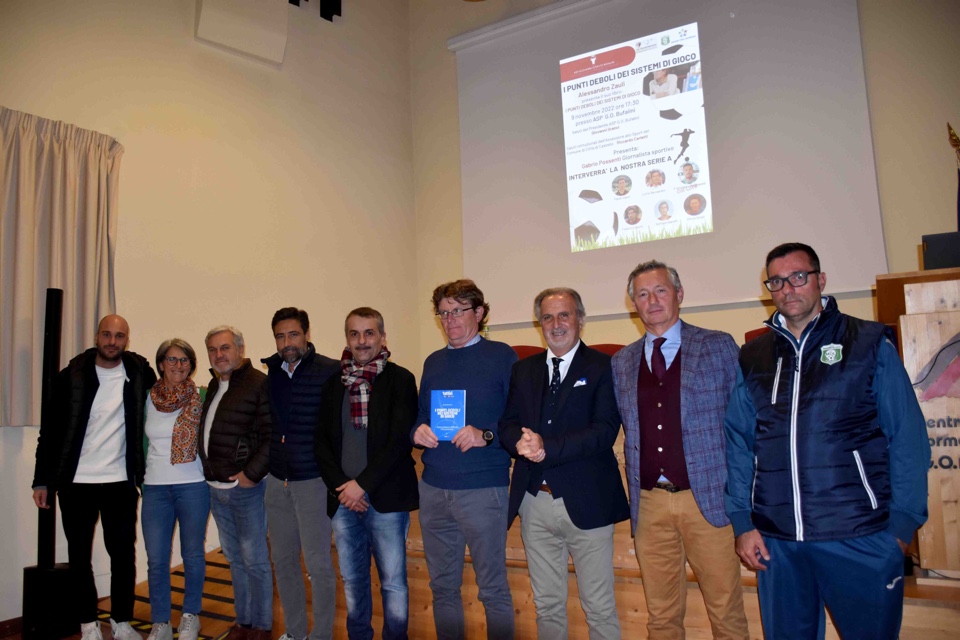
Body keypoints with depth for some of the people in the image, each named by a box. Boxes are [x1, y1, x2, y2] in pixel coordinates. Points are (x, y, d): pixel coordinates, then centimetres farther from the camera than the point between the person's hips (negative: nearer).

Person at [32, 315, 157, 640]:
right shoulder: (72, 376, -3)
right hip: (75, 482, 0)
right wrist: (42, 480, -2)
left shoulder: (139, 372, -1)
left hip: (120, 482, 1)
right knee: (79, 555, 10)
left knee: (123, 553, 7)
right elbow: (52, 430, 0)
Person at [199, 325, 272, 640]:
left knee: (254, 560, 3)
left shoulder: (258, 384, -13)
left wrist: (252, 473, -19)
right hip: (217, 488, 8)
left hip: (246, 487, -8)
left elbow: (272, 436, -18)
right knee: (235, 559, 17)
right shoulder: (213, 386, 12)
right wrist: (211, 474, 10)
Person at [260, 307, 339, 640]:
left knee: (318, 563, 3)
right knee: (283, 560, 15)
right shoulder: (269, 373, 5)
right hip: (277, 481, 6)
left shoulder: (330, 371, -12)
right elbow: (264, 422, 15)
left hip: (313, 480, -6)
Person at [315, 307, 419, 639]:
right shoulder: (333, 383, 9)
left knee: (393, 581, 4)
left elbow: (400, 440, -11)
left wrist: (362, 484, -12)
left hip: (386, 497, -4)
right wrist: (341, 485, -4)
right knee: (352, 580, 15)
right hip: (343, 498, 4)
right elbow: (322, 439, 8)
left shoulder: (400, 379, -4)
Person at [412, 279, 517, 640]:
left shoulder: (501, 356, -3)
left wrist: (485, 435, -22)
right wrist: (417, 432, -4)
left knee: (493, 588, 6)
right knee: (442, 586, 16)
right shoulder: (433, 362, 13)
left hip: (483, 490, -5)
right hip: (433, 489, 5)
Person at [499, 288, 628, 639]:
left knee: (599, 608, 6)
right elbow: (507, 424, 5)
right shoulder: (523, 370, 11)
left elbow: (605, 430, -14)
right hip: (534, 502, 4)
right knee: (547, 606, 17)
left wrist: (548, 448, -22)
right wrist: (522, 442, -18)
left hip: (585, 503, -4)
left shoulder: (602, 367, -4)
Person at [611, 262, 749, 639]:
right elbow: (626, 429, 11)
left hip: (707, 499, -2)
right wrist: (634, 492, 4)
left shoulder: (719, 347, 1)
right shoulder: (622, 363, 10)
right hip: (649, 505, 3)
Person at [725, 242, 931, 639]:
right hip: (776, 540, 3)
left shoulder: (869, 343, 1)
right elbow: (738, 444, 6)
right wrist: (742, 521, 1)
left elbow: (908, 439, -2)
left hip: (860, 536, -2)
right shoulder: (752, 358, 8)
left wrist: (903, 522, -7)